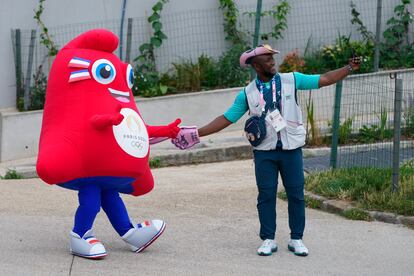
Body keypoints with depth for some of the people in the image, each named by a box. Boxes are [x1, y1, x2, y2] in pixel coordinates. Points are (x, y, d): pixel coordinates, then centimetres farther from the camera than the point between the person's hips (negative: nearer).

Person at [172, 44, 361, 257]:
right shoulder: (248, 93, 1)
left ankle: (296, 239, 16)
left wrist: (349, 68, -13)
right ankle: (268, 240, 14)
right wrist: (197, 134, -3)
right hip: (264, 151, 0)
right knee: (266, 195, 3)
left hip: (291, 149, 0)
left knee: (296, 194, 4)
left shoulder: (291, 80, -1)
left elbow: (324, 80, -2)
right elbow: (226, 119, 3)